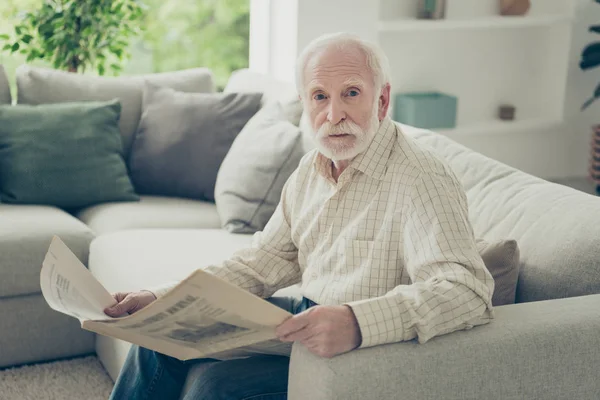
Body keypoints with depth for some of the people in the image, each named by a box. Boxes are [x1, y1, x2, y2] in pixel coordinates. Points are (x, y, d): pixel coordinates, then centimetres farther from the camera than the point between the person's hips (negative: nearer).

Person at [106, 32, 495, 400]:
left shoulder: (422, 181, -22)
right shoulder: (311, 170, 6)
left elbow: (467, 290, -34)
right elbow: (263, 263, 11)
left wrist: (357, 323, -50)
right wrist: (163, 299, 0)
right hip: (306, 319, 8)